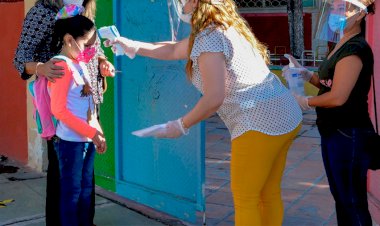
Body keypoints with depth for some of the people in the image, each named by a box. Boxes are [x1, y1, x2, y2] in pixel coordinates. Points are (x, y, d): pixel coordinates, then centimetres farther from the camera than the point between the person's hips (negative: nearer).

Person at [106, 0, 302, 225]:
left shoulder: (209, 38, -14)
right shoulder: (224, 29, 17)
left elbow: (214, 99, -20)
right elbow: (174, 50, 28)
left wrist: (181, 125, -6)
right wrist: (133, 46, 31)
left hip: (261, 122, -10)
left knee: (244, 200, 2)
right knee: (269, 195, 18)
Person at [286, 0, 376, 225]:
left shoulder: (355, 49, -19)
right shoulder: (342, 45, 12)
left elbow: (338, 97, -23)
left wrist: (305, 102, -9)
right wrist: (307, 74, 3)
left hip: (349, 136, -10)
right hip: (334, 133, 10)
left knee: (353, 201, 0)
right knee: (341, 197, 20)